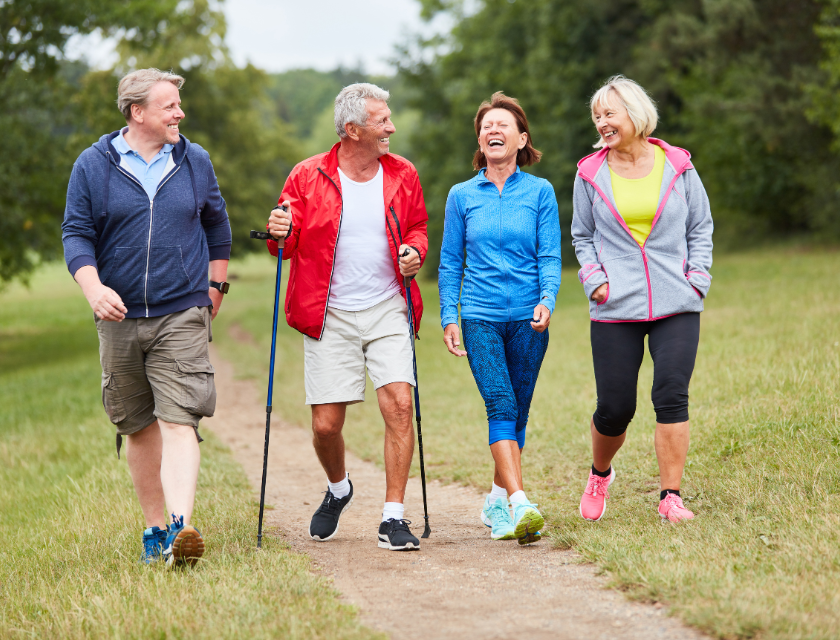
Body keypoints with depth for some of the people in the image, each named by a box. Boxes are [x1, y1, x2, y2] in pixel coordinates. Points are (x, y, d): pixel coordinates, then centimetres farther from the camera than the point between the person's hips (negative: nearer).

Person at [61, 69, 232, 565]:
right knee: (138, 427, 9)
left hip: (182, 317, -1)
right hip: (120, 317, 1)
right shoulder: (93, 165, 1)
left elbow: (216, 224, 20)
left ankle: (182, 528, -23)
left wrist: (216, 286, 20)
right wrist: (94, 287, -16)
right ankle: (155, 526, 20)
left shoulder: (195, 161, 6)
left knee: (179, 421, -14)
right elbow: (77, 234, 0)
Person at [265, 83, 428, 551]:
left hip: (388, 310, 1)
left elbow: (417, 228, 19)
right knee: (326, 424, -1)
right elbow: (288, 245, 6)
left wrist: (415, 251, -4)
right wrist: (279, 233, -18)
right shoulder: (308, 177, -1)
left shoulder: (402, 175, 5)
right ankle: (339, 489, 33)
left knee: (399, 405, -15)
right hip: (330, 315, -1)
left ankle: (394, 517, -6)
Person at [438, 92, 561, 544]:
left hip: (528, 319, 1)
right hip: (480, 317, -1)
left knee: (516, 412, 7)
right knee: (500, 406, -15)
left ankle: (497, 499, 23)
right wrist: (448, 317, 3)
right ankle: (520, 505, -24)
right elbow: (450, 262, 10)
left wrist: (547, 301, -15)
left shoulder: (540, 192, 5)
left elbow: (550, 256, 2)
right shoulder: (462, 196, 7)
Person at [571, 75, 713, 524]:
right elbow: (582, 236, 15)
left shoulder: (677, 166, 5)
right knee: (615, 407, 1)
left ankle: (671, 496, -3)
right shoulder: (591, 174, 6)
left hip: (677, 305, 0)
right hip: (615, 309, 0)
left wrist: (697, 277, 1)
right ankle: (600, 474, 31)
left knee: (671, 396, -11)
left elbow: (700, 227, 13)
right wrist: (594, 279, 0)